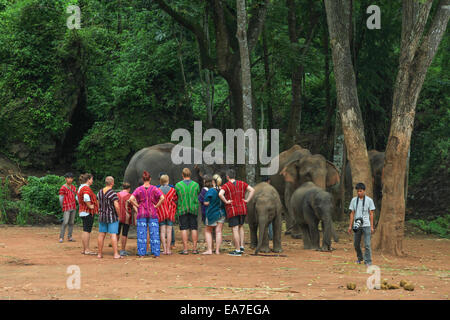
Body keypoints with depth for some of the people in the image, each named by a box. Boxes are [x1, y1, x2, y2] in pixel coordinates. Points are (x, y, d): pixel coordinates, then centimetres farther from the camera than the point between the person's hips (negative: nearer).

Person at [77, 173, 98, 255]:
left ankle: (84, 249, 16)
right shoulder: (86, 188, -16)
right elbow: (86, 198, -33)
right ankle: (87, 250, -7)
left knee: (85, 231, 13)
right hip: (88, 212, -10)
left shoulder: (81, 187, 16)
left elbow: (78, 198, 31)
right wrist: (90, 206, -21)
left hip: (82, 211, 10)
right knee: (87, 231, -8)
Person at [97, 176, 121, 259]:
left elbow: (98, 205, 11)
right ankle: (116, 254, -8)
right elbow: (116, 206, -20)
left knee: (101, 235, 10)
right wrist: (118, 215, -6)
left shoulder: (100, 192, 4)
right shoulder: (112, 193, -16)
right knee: (113, 234, -6)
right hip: (112, 217, -6)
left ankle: (100, 254, 14)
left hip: (102, 216, 6)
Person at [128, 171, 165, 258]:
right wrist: (156, 206, -4)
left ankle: (141, 253, 4)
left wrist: (137, 206, -3)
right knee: (154, 233, 4)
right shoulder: (154, 189, -3)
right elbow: (162, 198, -15)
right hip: (153, 214, 0)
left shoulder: (139, 189, -4)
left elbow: (131, 199, -15)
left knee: (141, 234, 4)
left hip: (141, 214, 0)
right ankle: (156, 253, 3)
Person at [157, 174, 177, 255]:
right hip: (170, 212, 0)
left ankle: (164, 249, -4)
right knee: (169, 231, 2)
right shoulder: (172, 190, -1)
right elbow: (176, 199, 6)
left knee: (162, 231, 1)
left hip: (161, 212, 0)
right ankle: (168, 249, -1)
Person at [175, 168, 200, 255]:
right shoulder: (196, 185, 1)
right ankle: (194, 248, 4)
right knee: (194, 228, 5)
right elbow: (198, 195, 10)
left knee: (184, 229, 0)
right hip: (194, 209, 2)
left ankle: (185, 249, -3)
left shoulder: (178, 185, -4)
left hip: (182, 209, -2)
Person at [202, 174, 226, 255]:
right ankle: (217, 250, 5)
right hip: (221, 213, 4)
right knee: (218, 232, 7)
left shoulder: (211, 191, -16)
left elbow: (206, 203, -14)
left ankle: (209, 250, 3)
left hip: (212, 214, -4)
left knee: (208, 231, 11)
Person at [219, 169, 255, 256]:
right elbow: (252, 190, -1)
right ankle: (241, 247, 15)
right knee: (240, 227, 21)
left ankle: (238, 250, -4)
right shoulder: (241, 184, 5)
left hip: (232, 211, -5)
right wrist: (247, 200, 0)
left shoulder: (226, 186, -10)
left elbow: (220, 194, -28)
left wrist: (226, 201, -14)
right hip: (243, 209, 5)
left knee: (235, 230, -4)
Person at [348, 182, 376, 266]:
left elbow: (371, 214, 1)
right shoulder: (354, 200, 7)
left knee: (367, 244, -8)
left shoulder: (369, 200, 0)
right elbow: (352, 213, 10)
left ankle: (368, 261, -3)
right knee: (356, 244, 8)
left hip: (366, 225, -3)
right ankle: (359, 258, 27)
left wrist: (372, 226, -3)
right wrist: (350, 226, 6)